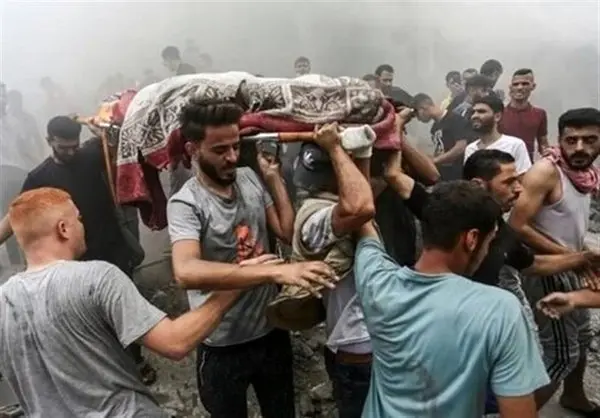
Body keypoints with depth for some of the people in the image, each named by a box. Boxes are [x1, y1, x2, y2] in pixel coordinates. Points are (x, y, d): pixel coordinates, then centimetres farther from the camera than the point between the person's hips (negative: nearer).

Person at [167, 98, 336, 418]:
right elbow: (186, 272, -40)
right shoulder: (185, 203, -21)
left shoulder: (251, 179, -3)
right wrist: (275, 271, -47)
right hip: (223, 346, -5)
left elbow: (290, 234, -3)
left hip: (272, 331, 5)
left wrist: (274, 178, -7)